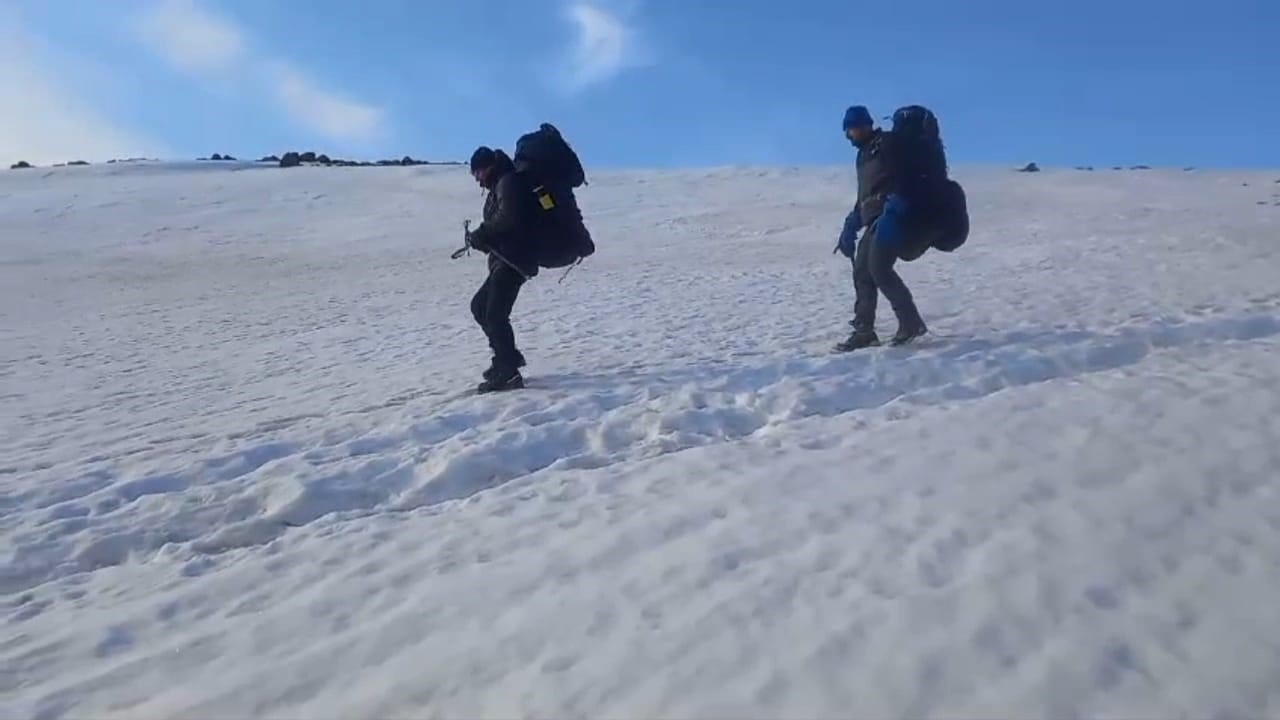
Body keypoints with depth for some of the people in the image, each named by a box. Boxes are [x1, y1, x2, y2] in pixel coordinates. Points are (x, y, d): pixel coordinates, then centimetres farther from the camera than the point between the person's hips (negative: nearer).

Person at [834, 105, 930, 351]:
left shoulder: (888, 143, -4)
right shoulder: (864, 155, 23)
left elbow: (904, 179, -17)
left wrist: (891, 213, -28)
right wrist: (851, 227, 23)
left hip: (892, 218, -9)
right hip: (876, 221, 9)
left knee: (878, 268, -19)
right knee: (862, 271, 3)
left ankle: (911, 321, -12)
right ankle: (864, 330, 6)